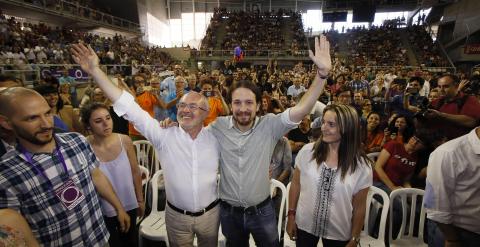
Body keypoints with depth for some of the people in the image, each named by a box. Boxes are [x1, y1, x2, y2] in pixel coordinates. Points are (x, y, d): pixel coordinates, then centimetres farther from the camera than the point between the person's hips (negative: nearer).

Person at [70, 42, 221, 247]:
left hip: (211, 213, 1)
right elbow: (131, 108, -18)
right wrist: (96, 71, -21)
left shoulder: (215, 138, -9)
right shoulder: (164, 136, -13)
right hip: (176, 215, 0)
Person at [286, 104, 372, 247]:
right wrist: (291, 215, 1)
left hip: (339, 234, 0)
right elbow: (295, 184, -1)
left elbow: (359, 207, -4)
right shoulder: (307, 151, -12)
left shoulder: (362, 166, -13)